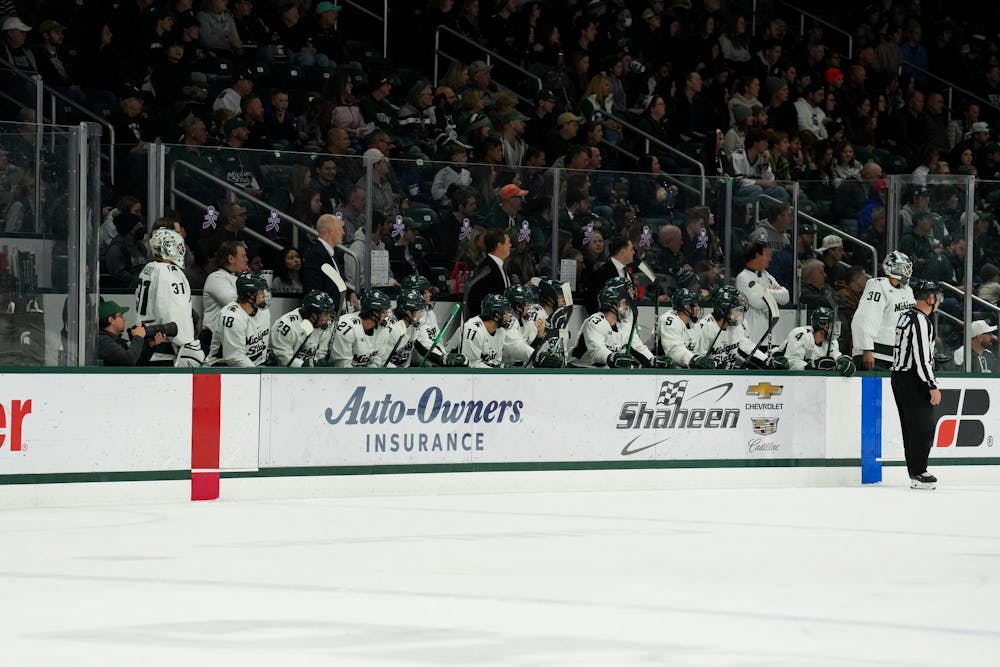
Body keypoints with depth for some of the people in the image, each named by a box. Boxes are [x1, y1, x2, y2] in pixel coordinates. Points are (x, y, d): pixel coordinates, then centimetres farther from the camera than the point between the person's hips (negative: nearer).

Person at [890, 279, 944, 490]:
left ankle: (915, 472, 15)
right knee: (924, 426, -7)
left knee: (911, 426, 12)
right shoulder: (921, 321, -16)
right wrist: (933, 386, -19)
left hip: (899, 376, 10)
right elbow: (921, 357, -22)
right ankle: (918, 473, -7)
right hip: (913, 382, -10)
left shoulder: (907, 316, 14)